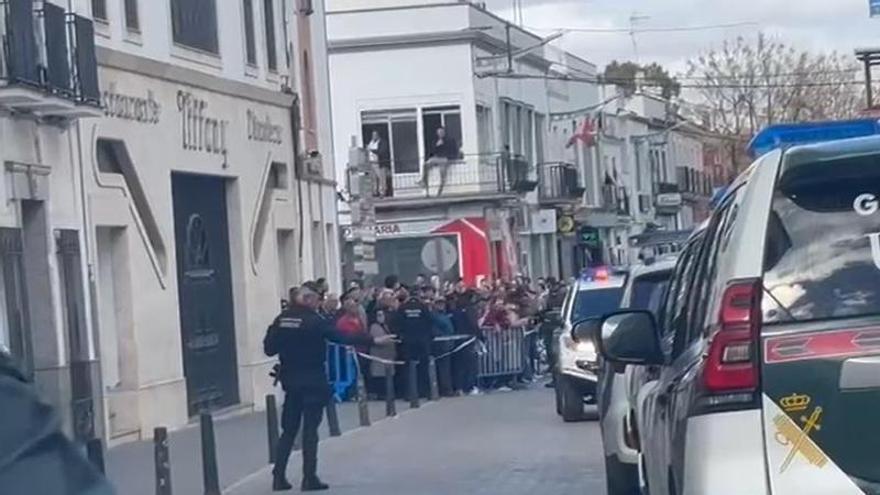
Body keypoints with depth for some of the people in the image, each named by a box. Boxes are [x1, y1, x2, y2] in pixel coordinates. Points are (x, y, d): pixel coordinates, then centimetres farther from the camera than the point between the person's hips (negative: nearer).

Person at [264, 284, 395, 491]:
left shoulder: (281, 319, 1)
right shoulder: (314, 321, -13)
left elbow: (269, 349, 0)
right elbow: (342, 337, -17)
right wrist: (373, 340, -15)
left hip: (290, 380, 5)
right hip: (313, 381, -5)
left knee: (289, 430, 12)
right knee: (310, 430, 0)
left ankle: (279, 476, 9)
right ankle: (309, 478, -2)